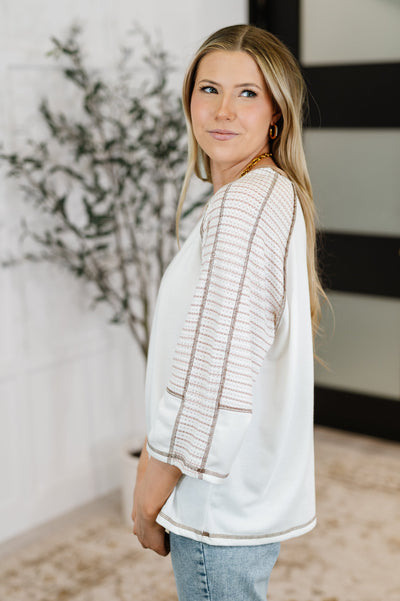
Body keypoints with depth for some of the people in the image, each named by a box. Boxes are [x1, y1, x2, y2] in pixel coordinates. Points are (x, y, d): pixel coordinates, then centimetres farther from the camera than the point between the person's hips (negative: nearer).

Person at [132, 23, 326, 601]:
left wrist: (147, 503, -12)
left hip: (225, 507, -9)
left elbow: (212, 382, -25)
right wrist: (155, 455, 15)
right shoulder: (277, 194, 10)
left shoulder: (242, 205, -22)